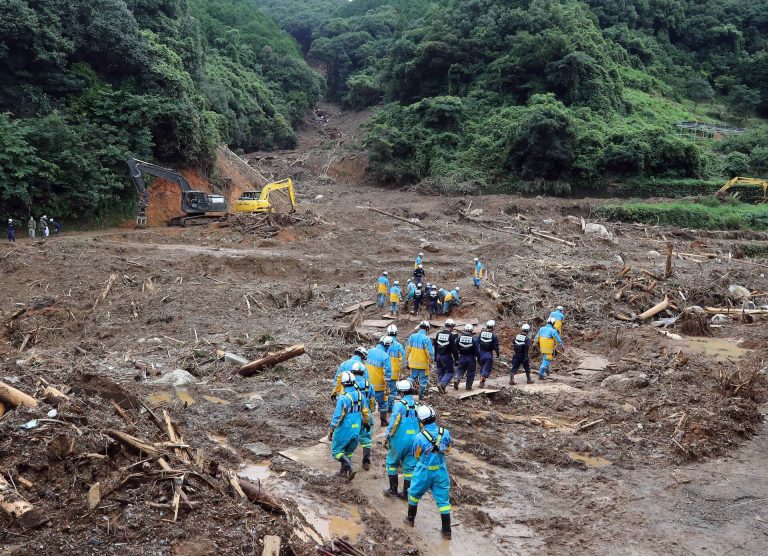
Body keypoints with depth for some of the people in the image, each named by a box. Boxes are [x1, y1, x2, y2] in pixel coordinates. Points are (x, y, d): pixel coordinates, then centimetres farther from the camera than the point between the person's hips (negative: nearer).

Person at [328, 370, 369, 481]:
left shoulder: (343, 398, -22)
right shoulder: (360, 395, -2)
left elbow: (337, 416, -20)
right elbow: (365, 412, 10)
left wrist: (330, 430, -11)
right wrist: (367, 423, 27)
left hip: (344, 429, -6)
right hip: (356, 429, 6)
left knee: (336, 451, 9)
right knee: (348, 451, 23)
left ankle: (349, 469, -8)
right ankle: (343, 471, 33)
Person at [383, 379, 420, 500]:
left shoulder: (399, 404, -11)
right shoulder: (418, 405, 6)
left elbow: (394, 422, -15)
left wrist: (387, 437, -7)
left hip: (399, 439, -5)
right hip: (414, 440, 5)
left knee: (392, 463, 13)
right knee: (409, 466, 10)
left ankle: (393, 490, 14)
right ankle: (406, 493, 14)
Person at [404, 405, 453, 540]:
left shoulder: (419, 437, -21)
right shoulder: (445, 433, -14)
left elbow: (416, 456, -5)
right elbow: (448, 450, 3)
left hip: (424, 472, -2)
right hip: (441, 471, 2)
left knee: (414, 493, 23)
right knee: (443, 500, 10)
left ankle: (410, 518, 39)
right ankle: (446, 530, 13)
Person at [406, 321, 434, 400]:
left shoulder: (412, 337, -3)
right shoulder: (426, 339, -18)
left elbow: (407, 349, 3)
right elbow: (430, 352, -15)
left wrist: (407, 359, 12)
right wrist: (431, 360, 1)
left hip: (413, 363, 4)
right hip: (423, 364, -4)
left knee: (412, 378, 20)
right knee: (423, 379, 11)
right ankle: (421, 395, 17)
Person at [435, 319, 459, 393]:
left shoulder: (439, 334, 6)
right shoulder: (451, 336, -13)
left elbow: (435, 346, 12)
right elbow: (454, 348, -13)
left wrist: (435, 357, 20)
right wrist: (456, 359, -7)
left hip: (439, 356, 6)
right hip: (447, 356, -6)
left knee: (440, 373, 13)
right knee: (449, 372, 3)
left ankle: (442, 389, 15)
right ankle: (442, 384, -17)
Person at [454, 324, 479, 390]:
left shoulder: (459, 337, -2)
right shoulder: (474, 338, -11)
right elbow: (477, 349, -11)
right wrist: (478, 357, -1)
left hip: (462, 357, 2)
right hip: (471, 358, -2)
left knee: (460, 369, 15)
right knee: (470, 372, 10)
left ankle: (456, 379, -11)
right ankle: (469, 386, 14)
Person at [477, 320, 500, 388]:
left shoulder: (481, 333, -1)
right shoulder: (494, 335, -12)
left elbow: (477, 343, 2)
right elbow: (496, 346, -9)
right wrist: (497, 353, 8)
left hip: (481, 353, 4)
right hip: (489, 354, -4)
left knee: (482, 367, 20)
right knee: (487, 369, 3)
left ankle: (482, 382, 27)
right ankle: (481, 382, -9)